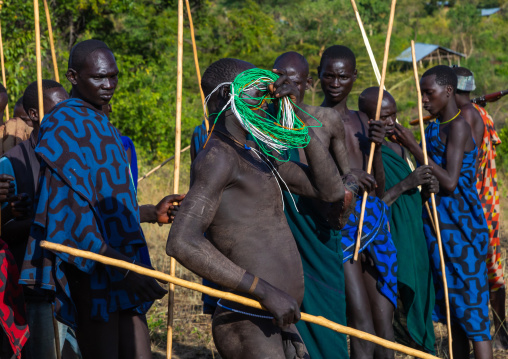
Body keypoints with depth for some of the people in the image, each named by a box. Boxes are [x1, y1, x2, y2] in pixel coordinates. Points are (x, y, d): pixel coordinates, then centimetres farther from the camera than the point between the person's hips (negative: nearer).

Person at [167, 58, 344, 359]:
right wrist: (266, 291, -26)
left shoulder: (255, 154, 16)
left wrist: (297, 114, 6)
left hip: (281, 323, 10)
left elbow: (331, 190, 13)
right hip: (250, 330, -9)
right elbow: (181, 243, -26)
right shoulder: (218, 157, -13)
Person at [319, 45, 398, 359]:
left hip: (374, 223, 6)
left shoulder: (362, 121, 17)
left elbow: (380, 187, 15)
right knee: (362, 329, -11)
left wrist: (377, 146, 0)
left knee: (384, 325, 7)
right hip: (337, 222, -6)